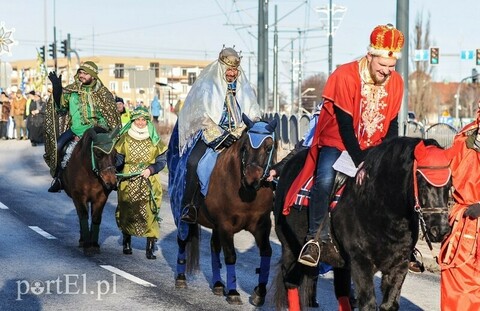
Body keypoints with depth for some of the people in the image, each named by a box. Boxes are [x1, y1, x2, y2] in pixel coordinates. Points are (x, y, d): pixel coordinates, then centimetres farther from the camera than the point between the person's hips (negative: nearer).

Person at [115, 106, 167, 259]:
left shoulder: (154, 139, 4)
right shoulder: (125, 137, 5)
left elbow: (162, 160, 3)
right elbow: (119, 159, 6)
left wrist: (150, 169, -13)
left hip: (149, 183, -1)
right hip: (128, 182, 1)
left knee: (150, 212, -8)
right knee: (126, 211, 6)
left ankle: (150, 248, -5)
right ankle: (127, 242, 28)